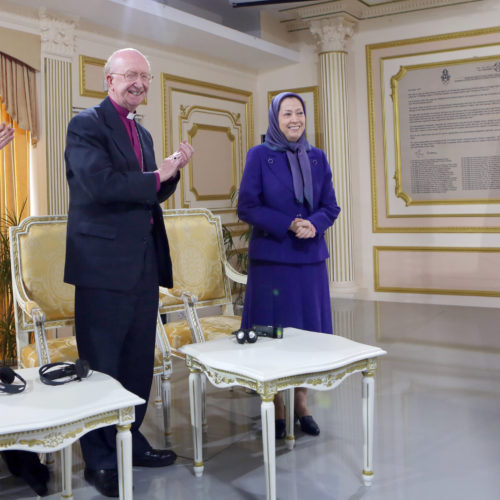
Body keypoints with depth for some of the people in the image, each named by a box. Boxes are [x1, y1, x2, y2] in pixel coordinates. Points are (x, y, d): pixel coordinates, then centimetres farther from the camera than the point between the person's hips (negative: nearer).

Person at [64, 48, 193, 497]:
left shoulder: (142, 133, 19)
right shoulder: (86, 124, -7)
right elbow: (100, 184, -21)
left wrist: (173, 172, 3)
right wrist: (156, 176, -10)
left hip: (143, 260, 8)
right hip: (105, 262, -8)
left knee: (139, 360, 14)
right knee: (101, 363, 2)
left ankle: (130, 441, 29)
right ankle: (100, 460, 15)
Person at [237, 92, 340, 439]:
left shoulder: (317, 157, 9)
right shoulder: (259, 156, -1)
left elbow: (330, 207, 8)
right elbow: (247, 207, -6)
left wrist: (313, 225, -13)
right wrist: (289, 225, -16)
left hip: (310, 257, 4)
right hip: (271, 257, -3)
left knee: (309, 330, 6)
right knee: (271, 332, 0)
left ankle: (302, 404, 20)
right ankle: (276, 409, 14)